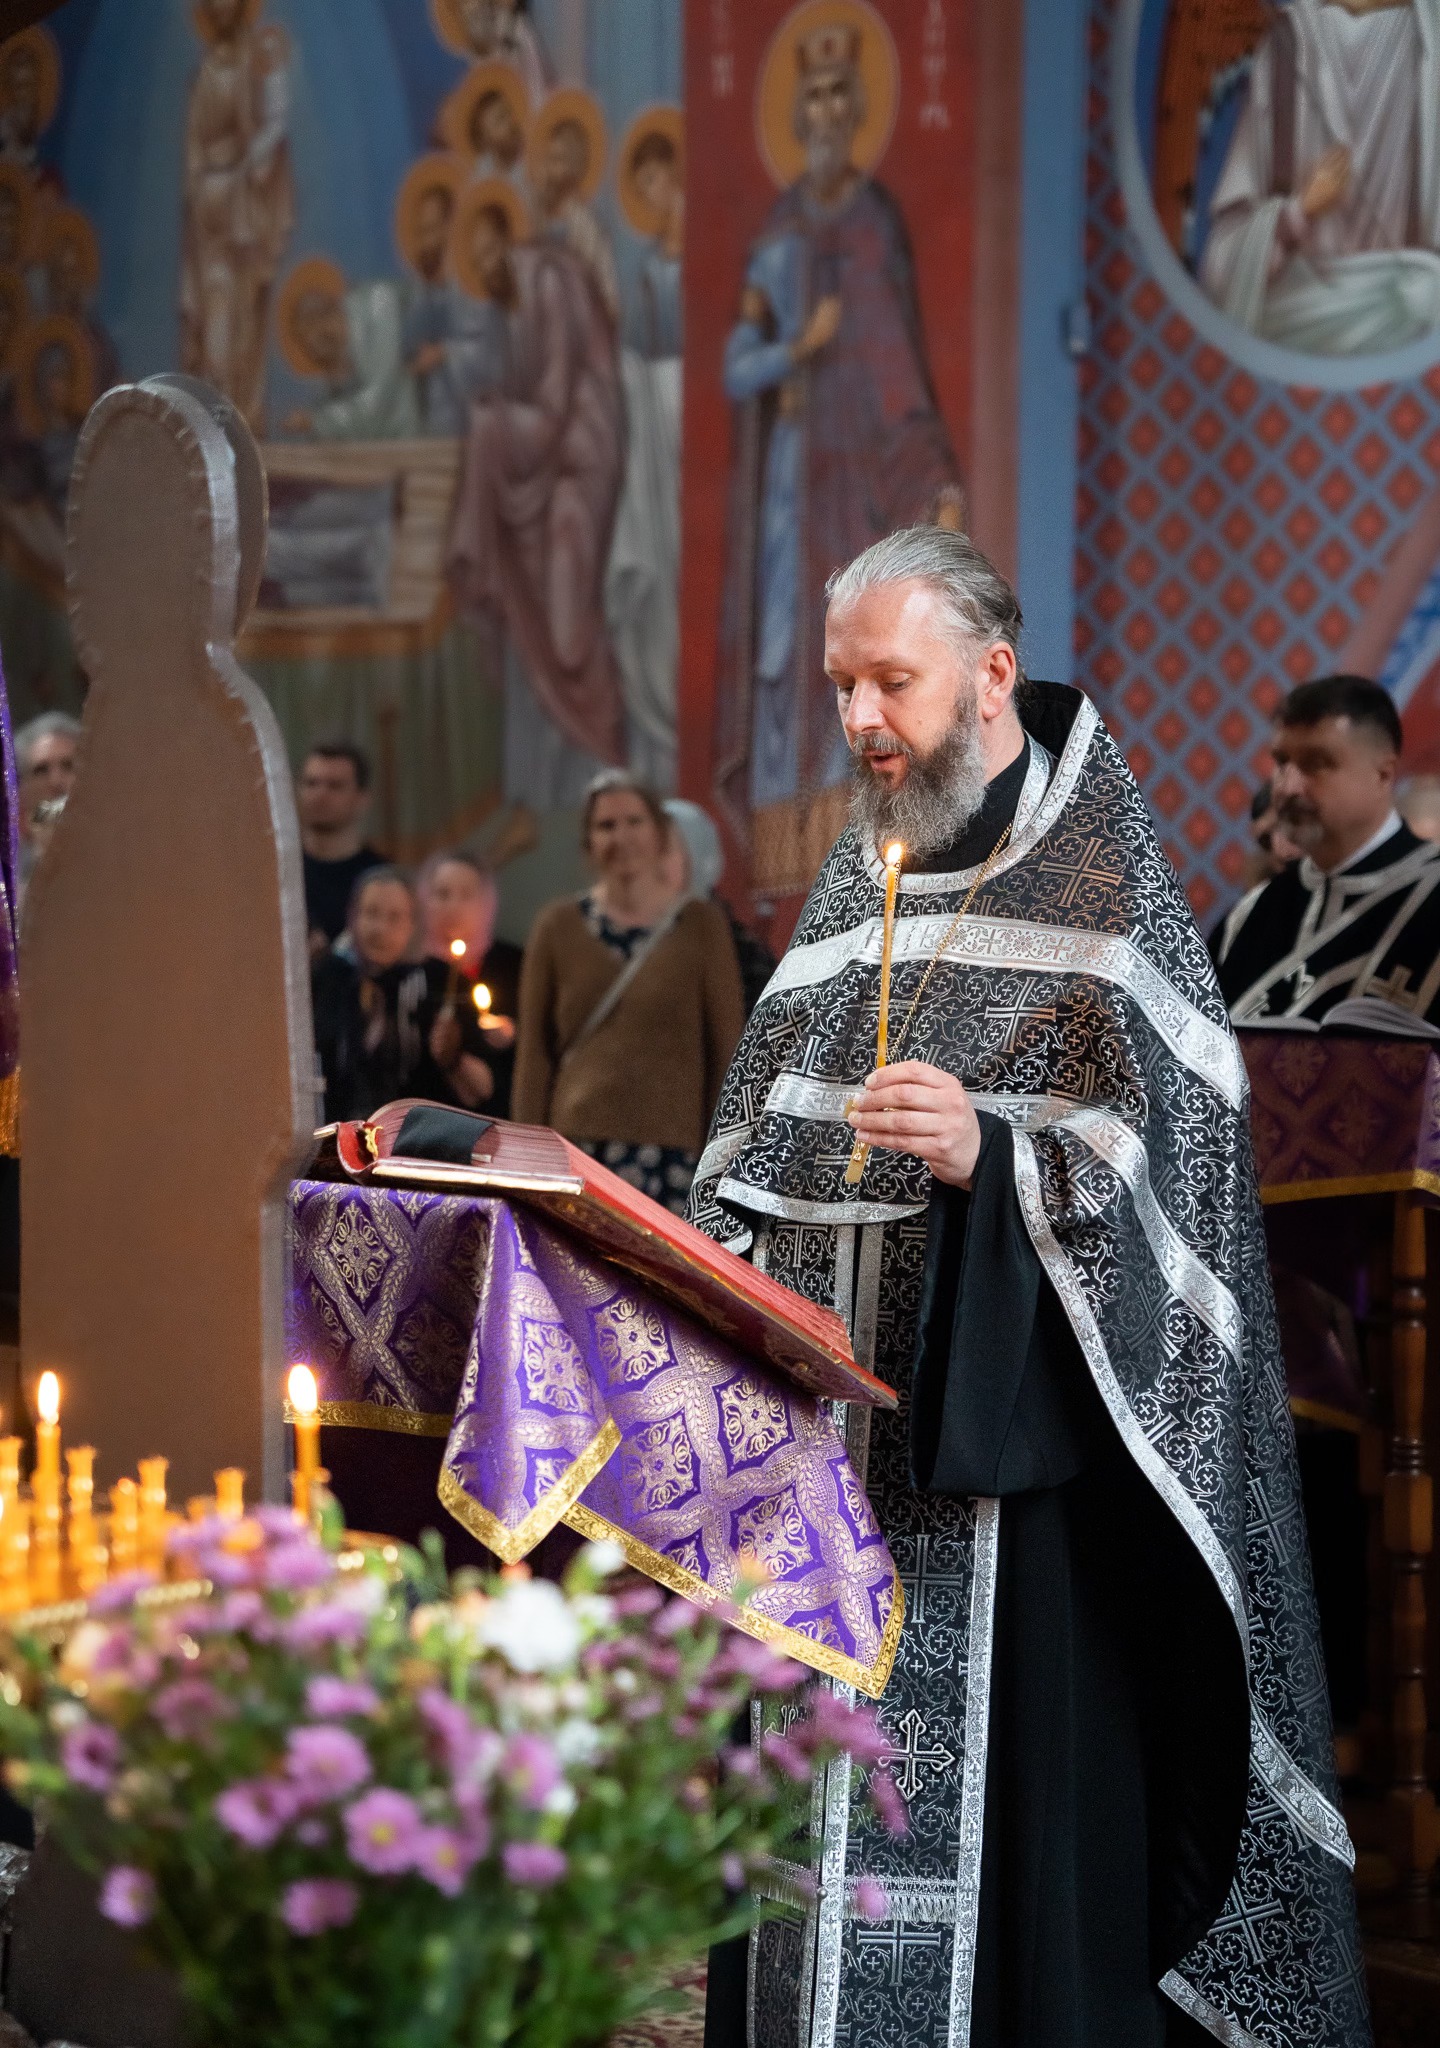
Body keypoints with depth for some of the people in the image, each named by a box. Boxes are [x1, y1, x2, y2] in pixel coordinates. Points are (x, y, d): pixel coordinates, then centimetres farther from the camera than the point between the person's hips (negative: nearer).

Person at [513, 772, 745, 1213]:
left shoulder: (701, 924, 4)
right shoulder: (560, 926, 6)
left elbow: (727, 1046, 5)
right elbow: (534, 1052, 8)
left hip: (670, 1155, -1)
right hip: (579, 1146, 1)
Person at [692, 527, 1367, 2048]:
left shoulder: (1106, 893, -5)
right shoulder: (858, 883, 15)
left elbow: (1167, 1167, -11)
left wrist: (992, 1157, -25)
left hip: (1010, 1454, -6)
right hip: (827, 1435, 6)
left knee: (1007, 1785, -5)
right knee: (822, 1802, 8)